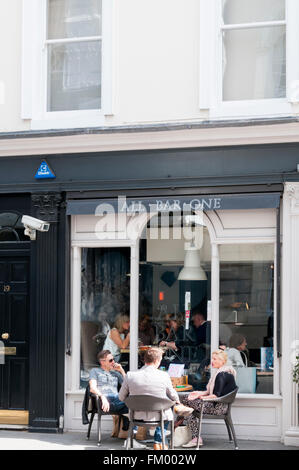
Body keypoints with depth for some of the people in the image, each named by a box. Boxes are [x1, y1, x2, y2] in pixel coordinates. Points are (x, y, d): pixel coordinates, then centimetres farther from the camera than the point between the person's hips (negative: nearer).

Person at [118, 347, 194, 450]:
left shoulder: (130, 375, -12)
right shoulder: (164, 376, -16)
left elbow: (121, 397, 0)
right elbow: (173, 396, 1)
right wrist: (178, 402, 25)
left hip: (137, 416, 2)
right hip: (157, 416, -2)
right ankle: (158, 442, 42)